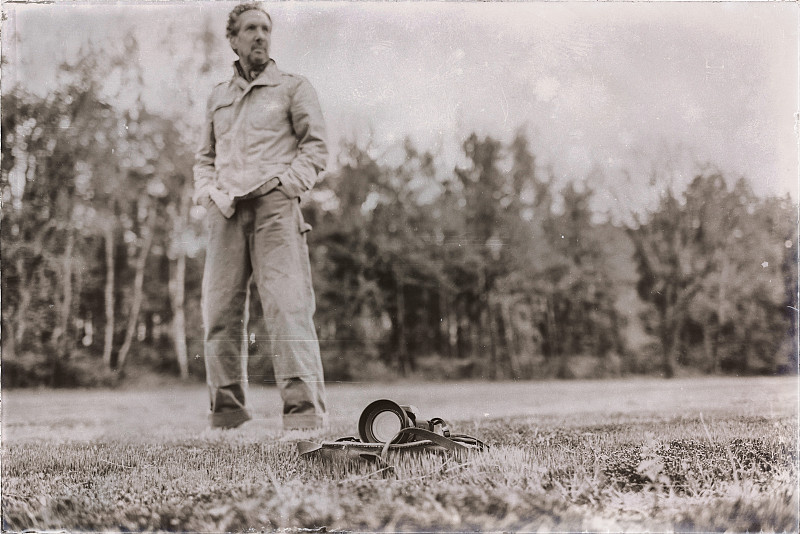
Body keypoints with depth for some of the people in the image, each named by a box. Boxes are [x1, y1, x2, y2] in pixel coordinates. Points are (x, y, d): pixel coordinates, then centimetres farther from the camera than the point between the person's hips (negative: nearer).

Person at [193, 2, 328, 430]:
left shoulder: (293, 87, 13)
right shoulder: (218, 97, 24)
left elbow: (315, 146, 5)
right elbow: (204, 158, 24)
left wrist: (284, 184, -9)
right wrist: (210, 194, 4)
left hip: (274, 207, -4)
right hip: (226, 215, 4)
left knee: (287, 306, -17)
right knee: (219, 311, -1)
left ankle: (304, 408, -22)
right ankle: (227, 409, 6)